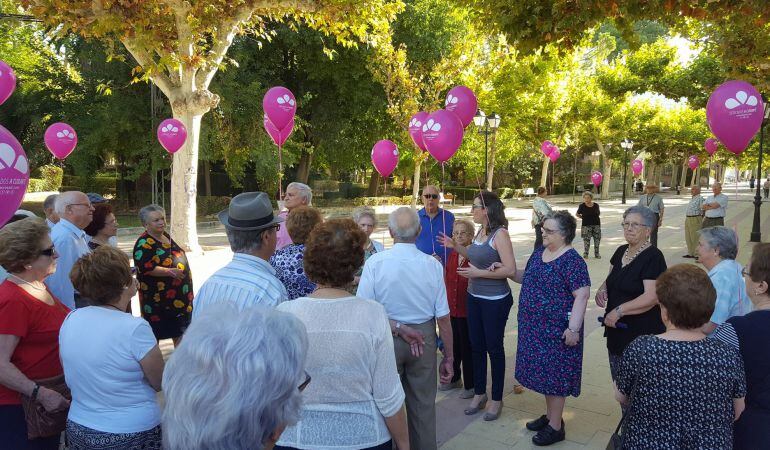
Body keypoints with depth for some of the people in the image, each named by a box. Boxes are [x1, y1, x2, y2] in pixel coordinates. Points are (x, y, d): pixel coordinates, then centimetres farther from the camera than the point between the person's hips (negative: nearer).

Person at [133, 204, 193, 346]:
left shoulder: (165, 236, 9)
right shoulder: (144, 243, -17)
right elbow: (145, 268, -27)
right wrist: (169, 272, -26)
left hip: (179, 295, 9)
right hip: (157, 297, -8)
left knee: (179, 329, 18)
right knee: (155, 333, 3)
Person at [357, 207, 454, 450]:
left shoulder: (375, 262, -16)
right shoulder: (432, 265, -11)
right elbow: (443, 318, -7)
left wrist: (396, 327, -11)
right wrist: (448, 358, 3)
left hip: (385, 339, -1)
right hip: (424, 338, 1)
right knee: (423, 405, 17)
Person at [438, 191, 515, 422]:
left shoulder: (500, 234, -18)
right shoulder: (480, 232, 5)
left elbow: (510, 269, -23)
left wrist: (478, 273, -21)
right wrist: (455, 246, 11)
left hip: (495, 301, -7)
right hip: (474, 297, 8)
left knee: (494, 347, 7)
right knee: (476, 346, 15)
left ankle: (497, 399, 24)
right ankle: (479, 394, 32)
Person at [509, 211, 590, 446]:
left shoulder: (572, 260, -18)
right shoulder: (539, 253, 7)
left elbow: (582, 296, -21)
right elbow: (527, 279, 19)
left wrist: (573, 328, -24)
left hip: (557, 329, -8)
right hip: (535, 326, 8)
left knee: (555, 374, 3)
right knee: (543, 371, 18)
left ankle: (556, 427, 17)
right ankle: (549, 415, 35)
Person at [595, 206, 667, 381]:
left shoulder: (653, 257, -14)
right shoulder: (621, 251, 9)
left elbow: (651, 297, -22)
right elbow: (611, 279, 21)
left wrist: (619, 311, -24)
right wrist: (602, 289, -1)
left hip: (641, 335, -7)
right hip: (616, 330, 7)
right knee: (619, 384, 17)